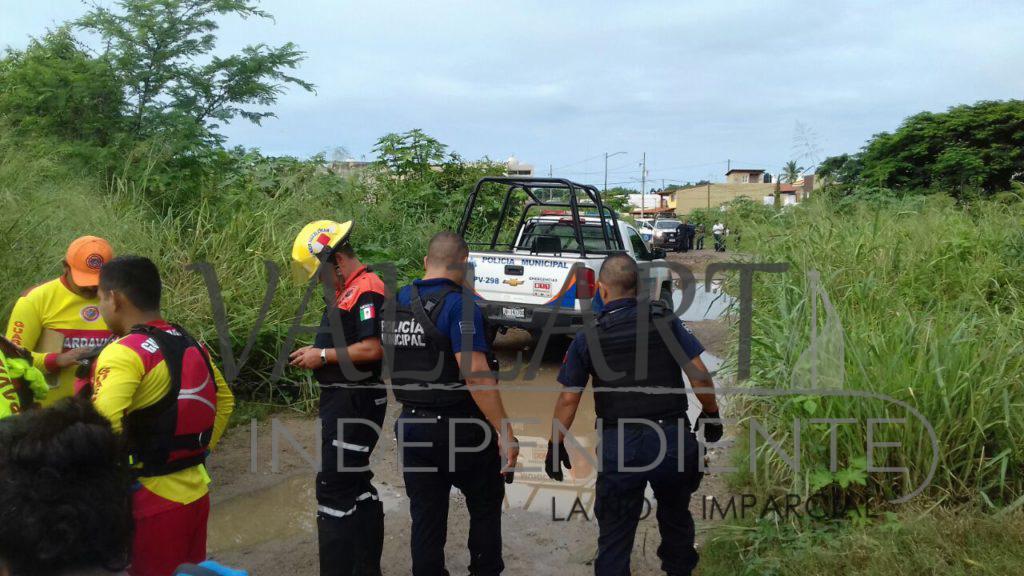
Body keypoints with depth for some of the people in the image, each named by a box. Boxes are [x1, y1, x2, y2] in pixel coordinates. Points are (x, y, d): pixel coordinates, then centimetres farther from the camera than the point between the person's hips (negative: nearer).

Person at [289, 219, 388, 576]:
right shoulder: (347, 291, 15)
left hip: (355, 402, -11)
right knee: (355, 485, 17)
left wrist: (324, 355, -17)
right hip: (341, 399, 11)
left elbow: (373, 348, -24)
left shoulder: (367, 289, -16)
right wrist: (318, 353, 8)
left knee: (334, 487, -9)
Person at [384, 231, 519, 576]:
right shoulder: (459, 305, -18)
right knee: (485, 507, 16)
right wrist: (505, 431, -24)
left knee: (426, 516, 14)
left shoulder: (397, 302, 4)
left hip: (412, 426, 6)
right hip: (460, 430, -5)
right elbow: (476, 375, -26)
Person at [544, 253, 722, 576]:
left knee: (614, 536, 10)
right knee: (676, 516, 27)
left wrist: (555, 446, 8)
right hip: (672, 438, 2)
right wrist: (711, 413, 12)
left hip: (619, 445, -2)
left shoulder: (587, 338, -3)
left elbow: (568, 399, -3)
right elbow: (699, 374, -4)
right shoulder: (665, 320, -2)